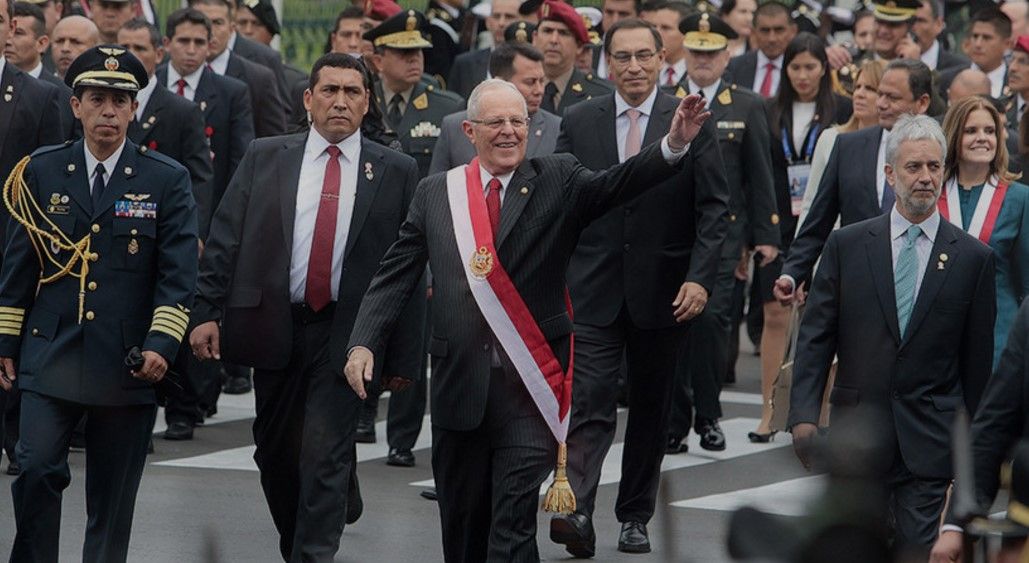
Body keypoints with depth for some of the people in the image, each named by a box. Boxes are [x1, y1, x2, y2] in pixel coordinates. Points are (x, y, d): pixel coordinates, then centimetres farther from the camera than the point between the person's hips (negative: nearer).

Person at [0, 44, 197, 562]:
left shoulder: (168, 180, 2)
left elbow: (178, 275, -3)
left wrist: (162, 344, -15)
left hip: (127, 363, 0)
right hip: (50, 358, 0)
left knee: (112, 497, 5)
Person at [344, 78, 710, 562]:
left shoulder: (557, 181, 2)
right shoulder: (434, 194, 8)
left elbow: (616, 185, -15)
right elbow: (395, 276, 7)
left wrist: (674, 145, -33)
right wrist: (363, 342, -6)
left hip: (529, 386, -3)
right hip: (458, 382, 3)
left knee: (514, 524, -10)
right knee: (462, 523, 14)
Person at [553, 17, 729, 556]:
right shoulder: (578, 122, 4)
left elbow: (713, 208, -1)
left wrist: (699, 276, -12)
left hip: (663, 291, 1)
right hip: (593, 289, 0)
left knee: (652, 408, 10)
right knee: (589, 402, -13)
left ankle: (635, 517, 21)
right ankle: (576, 511, -23)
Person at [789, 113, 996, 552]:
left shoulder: (972, 258, 3)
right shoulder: (847, 245, 5)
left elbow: (978, 359, 6)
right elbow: (815, 337, 3)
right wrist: (803, 414, -8)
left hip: (929, 442, -1)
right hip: (857, 431, 1)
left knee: (918, 547, -5)